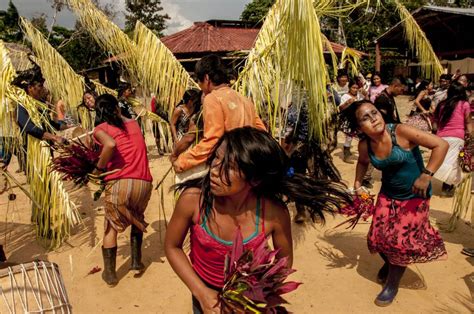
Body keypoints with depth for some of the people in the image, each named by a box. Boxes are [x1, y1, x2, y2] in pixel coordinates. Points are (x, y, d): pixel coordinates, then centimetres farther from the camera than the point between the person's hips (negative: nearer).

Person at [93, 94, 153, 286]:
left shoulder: (100, 129, 5)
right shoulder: (133, 123, 18)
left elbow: (110, 144, -16)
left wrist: (100, 167, -3)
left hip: (119, 183, -3)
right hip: (144, 183, 4)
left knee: (111, 227, 19)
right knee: (138, 219, 31)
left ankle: (109, 273, 24)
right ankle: (136, 262, 32)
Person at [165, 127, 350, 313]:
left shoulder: (273, 213, -27)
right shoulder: (193, 199, -28)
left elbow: (285, 260, -8)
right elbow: (172, 247, -11)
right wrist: (201, 293, -17)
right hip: (205, 294, 1)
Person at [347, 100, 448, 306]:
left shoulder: (401, 131, -26)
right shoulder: (365, 145, -12)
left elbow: (441, 145, -25)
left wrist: (426, 175, -31)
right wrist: (357, 184, 2)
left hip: (414, 196, -4)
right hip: (388, 194, 4)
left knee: (402, 240, -1)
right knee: (378, 236, 6)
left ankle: (392, 285, 23)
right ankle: (389, 264, 41)